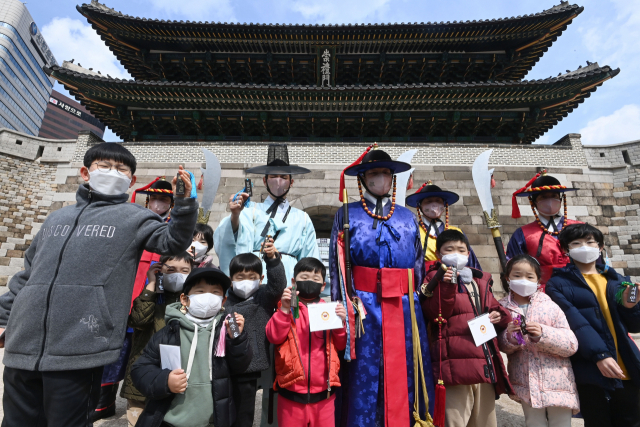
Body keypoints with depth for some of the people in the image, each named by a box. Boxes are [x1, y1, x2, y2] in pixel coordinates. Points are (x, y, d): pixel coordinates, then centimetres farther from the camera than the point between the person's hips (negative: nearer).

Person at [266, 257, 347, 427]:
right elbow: (274, 337, -13)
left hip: (323, 390, 2)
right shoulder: (286, 307, -2)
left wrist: (341, 323, -12)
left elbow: (340, 345, 4)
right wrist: (284, 310, -24)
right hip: (292, 390, -1)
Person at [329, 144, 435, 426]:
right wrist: (345, 305, -8)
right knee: (365, 373, 4)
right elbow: (338, 264, -1)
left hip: (404, 305, 3)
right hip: (364, 305, -3)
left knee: (405, 371, 10)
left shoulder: (408, 217, 14)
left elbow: (419, 264, 14)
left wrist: (417, 302, 8)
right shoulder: (347, 214, 5)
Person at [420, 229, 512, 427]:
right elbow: (435, 314, -15)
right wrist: (447, 286, -26)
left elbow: (494, 309, 25)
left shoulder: (481, 280, 17)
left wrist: (499, 316, 3)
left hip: (485, 366, 7)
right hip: (456, 366, -6)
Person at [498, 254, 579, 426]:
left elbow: (572, 345, -9)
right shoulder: (502, 308, -3)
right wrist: (509, 337, -22)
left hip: (557, 384, 0)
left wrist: (543, 333, -24)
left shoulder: (550, 306, -5)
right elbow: (499, 346, -1)